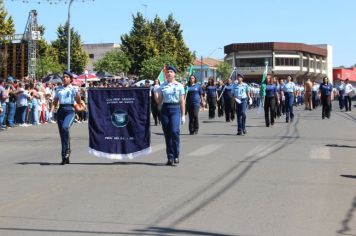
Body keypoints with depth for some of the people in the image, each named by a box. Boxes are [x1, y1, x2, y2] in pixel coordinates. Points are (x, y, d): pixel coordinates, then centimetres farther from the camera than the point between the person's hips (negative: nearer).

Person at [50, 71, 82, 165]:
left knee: (65, 127, -33)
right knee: (62, 134, 3)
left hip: (70, 110, -4)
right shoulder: (58, 89, 14)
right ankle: (65, 158, 10)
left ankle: (67, 149, -16)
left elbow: (78, 102, -1)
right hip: (61, 110, 4)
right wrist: (51, 111, 3)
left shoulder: (73, 89, 4)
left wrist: (78, 93, -18)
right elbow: (55, 102, 17)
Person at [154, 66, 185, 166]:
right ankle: (170, 157, 9)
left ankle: (176, 155, -10)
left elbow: (182, 101, 5)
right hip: (165, 109, 3)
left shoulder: (179, 86, 5)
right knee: (167, 134, 3)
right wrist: (155, 92, -6)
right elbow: (159, 101, 10)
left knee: (174, 131, -21)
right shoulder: (162, 86, 9)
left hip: (175, 109, -2)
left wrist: (183, 115, 0)